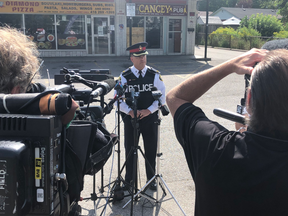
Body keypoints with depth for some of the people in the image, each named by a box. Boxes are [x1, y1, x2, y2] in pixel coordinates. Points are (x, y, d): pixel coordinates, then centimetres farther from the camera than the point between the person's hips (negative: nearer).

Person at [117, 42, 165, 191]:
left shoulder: (155, 75, -1)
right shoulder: (124, 76, -3)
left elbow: (162, 97, -1)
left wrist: (149, 110, -14)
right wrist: (129, 111, -17)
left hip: (150, 118, 1)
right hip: (130, 119, 0)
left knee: (151, 150, 12)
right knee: (130, 150, 11)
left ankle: (151, 179, 31)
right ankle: (129, 180, 28)